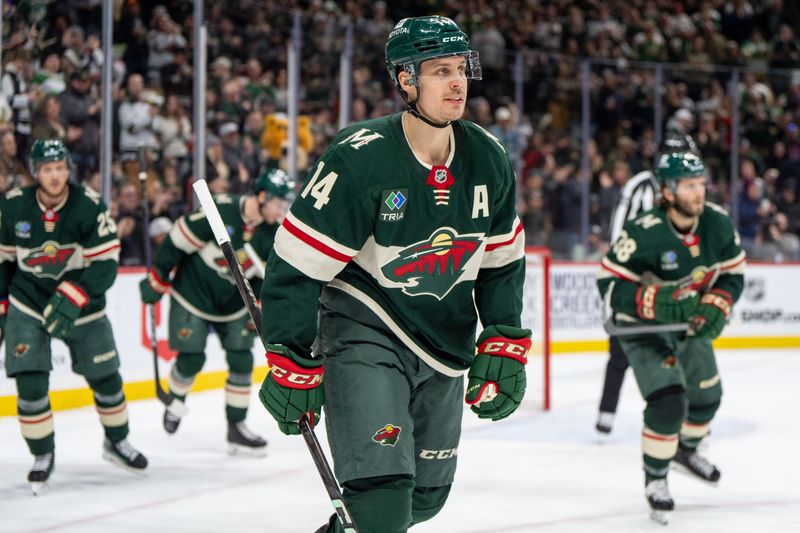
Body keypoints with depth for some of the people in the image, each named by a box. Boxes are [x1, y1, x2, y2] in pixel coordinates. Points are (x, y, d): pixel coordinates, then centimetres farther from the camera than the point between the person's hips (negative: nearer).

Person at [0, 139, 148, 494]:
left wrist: (72, 299, -29)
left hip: (82, 304, 0)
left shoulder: (89, 206, -18)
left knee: (105, 377, 10)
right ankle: (42, 456, 7)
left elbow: (105, 264, -19)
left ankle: (116, 443, 35)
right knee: (30, 382, -12)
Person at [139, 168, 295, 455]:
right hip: (193, 294, -5)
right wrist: (157, 278, -12)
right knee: (191, 359, -4)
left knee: (241, 361, -3)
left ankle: (236, 428, 7)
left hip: (234, 302, 5)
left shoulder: (274, 233, -9)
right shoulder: (220, 211, -28)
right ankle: (175, 401, 28)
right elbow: (178, 240, -19)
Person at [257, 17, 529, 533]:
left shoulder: (489, 160, -3)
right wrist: (293, 364, -17)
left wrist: (505, 346, 4)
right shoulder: (360, 159, -21)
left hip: (444, 347, 6)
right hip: (364, 335, -6)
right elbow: (297, 263, -17)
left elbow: (503, 260, 11)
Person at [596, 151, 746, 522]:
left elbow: (733, 272, 0)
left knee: (707, 393, 19)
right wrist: (655, 301, -40)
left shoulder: (717, 223, -14)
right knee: (669, 401, -21)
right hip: (643, 326, -7)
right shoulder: (643, 234, -32)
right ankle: (655, 478, 0)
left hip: (690, 322, 7)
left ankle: (686, 450, 51)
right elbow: (609, 283, -27)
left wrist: (717, 307, -17)